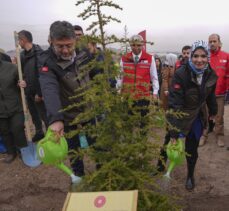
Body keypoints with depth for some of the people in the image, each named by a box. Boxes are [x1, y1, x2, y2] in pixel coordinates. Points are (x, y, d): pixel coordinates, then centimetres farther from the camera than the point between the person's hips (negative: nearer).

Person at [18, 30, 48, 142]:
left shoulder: (38, 54, -16)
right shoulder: (23, 54, 7)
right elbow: (22, 71, 14)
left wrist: (39, 93, -20)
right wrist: (21, 81, -7)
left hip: (38, 92, -8)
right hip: (28, 91, 8)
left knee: (44, 115, 0)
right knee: (34, 114, 19)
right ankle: (39, 132, 37)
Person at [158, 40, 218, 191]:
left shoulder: (211, 75, -9)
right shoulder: (181, 74, -27)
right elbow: (174, 104, -31)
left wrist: (213, 112, 22)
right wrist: (174, 132, -34)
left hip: (196, 117, 4)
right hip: (178, 117, -3)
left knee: (192, 149, 10)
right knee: (169, 143, 12)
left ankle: (190, 176, 34)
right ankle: (160, 168, 38)